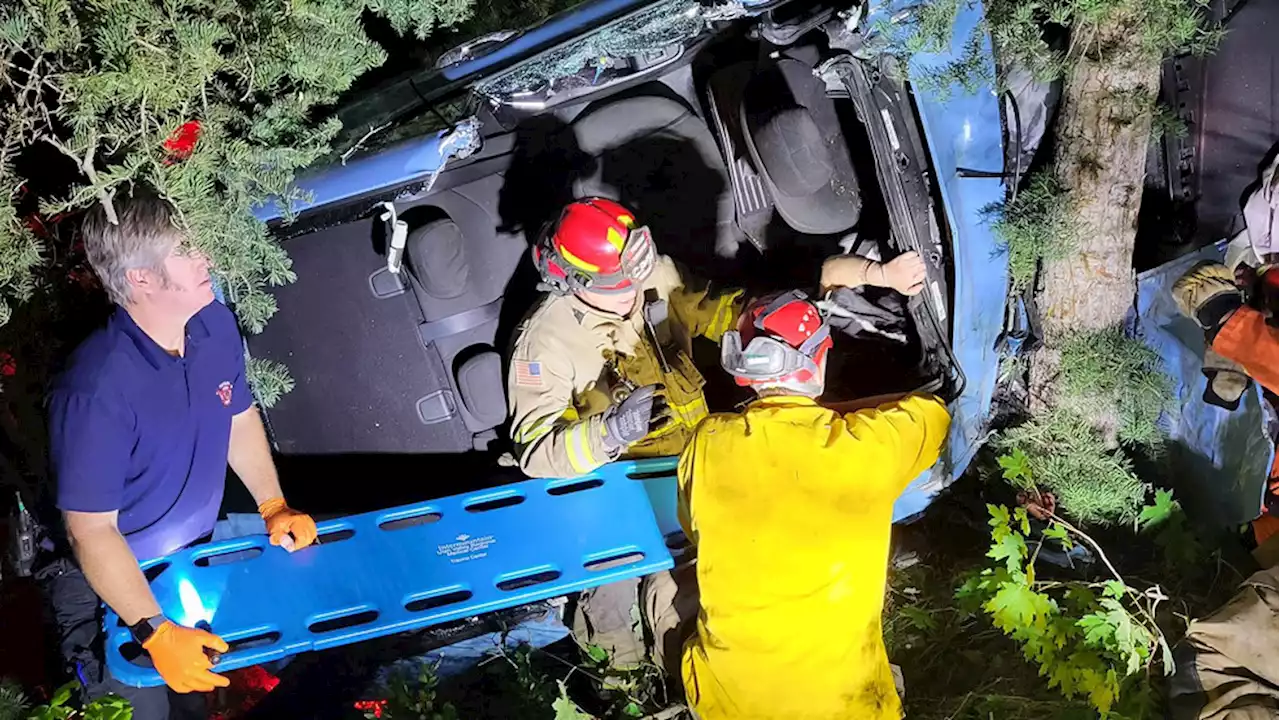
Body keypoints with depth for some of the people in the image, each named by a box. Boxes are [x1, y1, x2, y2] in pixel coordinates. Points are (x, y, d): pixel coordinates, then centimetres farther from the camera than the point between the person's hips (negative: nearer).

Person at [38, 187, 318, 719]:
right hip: (110, 583, -6)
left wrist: (274, 509, 1)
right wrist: (156, 633, -28)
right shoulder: (97, 389, -32)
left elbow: (240, 418, 8)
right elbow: (91, 531, -27)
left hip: (197, 554, 6)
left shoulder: (216, 326, -11)